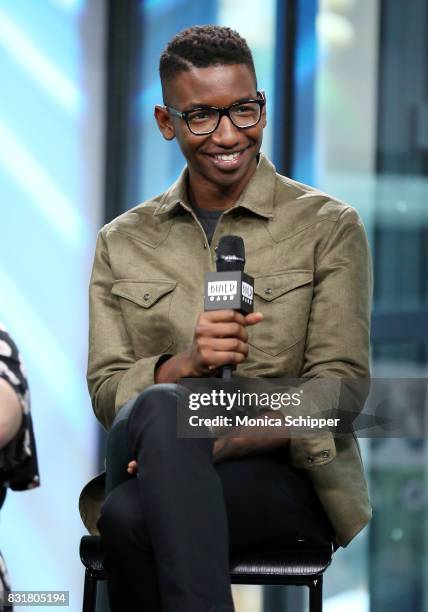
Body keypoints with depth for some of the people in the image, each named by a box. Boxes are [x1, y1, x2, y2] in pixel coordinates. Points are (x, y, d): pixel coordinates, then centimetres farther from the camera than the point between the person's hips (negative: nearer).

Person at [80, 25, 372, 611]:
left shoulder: (329, 227, 4)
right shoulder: (123, 242, 14)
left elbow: (339, 388, -3)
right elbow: (105, 391, 7)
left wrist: (223, 442, -19)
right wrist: (184, 363, -16)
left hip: (289, 475, -3)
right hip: (156, 473, 3)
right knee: (162, 405, -35)